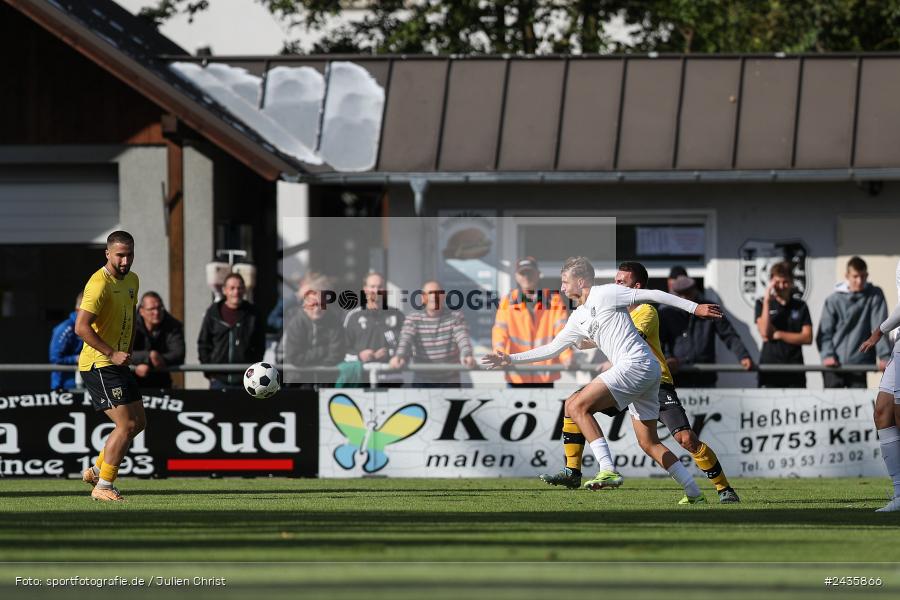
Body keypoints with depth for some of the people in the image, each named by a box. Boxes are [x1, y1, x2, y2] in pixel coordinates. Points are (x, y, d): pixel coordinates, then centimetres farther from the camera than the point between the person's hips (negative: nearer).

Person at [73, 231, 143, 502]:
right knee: (126, 425, -12)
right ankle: (102, 486, -4)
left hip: (117, 363, 9)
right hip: (98, 365, -9)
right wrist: (112, 354, -27)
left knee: (138, 421, 13)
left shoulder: (132, 280, 11)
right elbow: (81, 327, -25)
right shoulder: (99, 284, -19)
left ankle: (96, 471, 24)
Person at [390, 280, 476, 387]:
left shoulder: (455, 317, 0)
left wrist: (467, 356, -42)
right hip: (422, 382, 0)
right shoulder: (413, 320, 0)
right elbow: (406, 340, -17)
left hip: (450, 382, 0)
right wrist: (400, 356, -41)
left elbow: (463, 338, -17)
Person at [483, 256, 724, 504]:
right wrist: (511, 359, 26)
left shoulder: (605, 294, -2)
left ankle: (607, 470, -27)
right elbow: (552, 349, 29)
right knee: (648, 443, 11)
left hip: (637, 362, -10)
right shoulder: (578, 318, 23)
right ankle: (693, 492, 14)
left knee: (576, 405, -16)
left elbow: (653, 295, -3)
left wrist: (694, 308, -5)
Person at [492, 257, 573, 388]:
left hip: (545, 376, 1)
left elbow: (562, 329, -8)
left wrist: (566, 356, -26)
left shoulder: (553, 300, 2)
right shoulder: (508, 301, 1)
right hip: (517, 376, -1)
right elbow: (500, 331, -9)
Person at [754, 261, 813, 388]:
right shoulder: (762, 304, 6)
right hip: (769, 366, -1)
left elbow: (807, 338, 1)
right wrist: (767, 301, -9)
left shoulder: (800, 306, 10)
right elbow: (764, 332, -8)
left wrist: (778, 334, -8)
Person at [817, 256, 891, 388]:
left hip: (860, 362, 0)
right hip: (835, 366, 0)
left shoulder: (875, 296, 4)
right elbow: (825, 332, 2)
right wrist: (827, 355, -14)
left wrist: (884, 357, -14)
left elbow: (879, 328, -4)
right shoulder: (834, 300, 4)